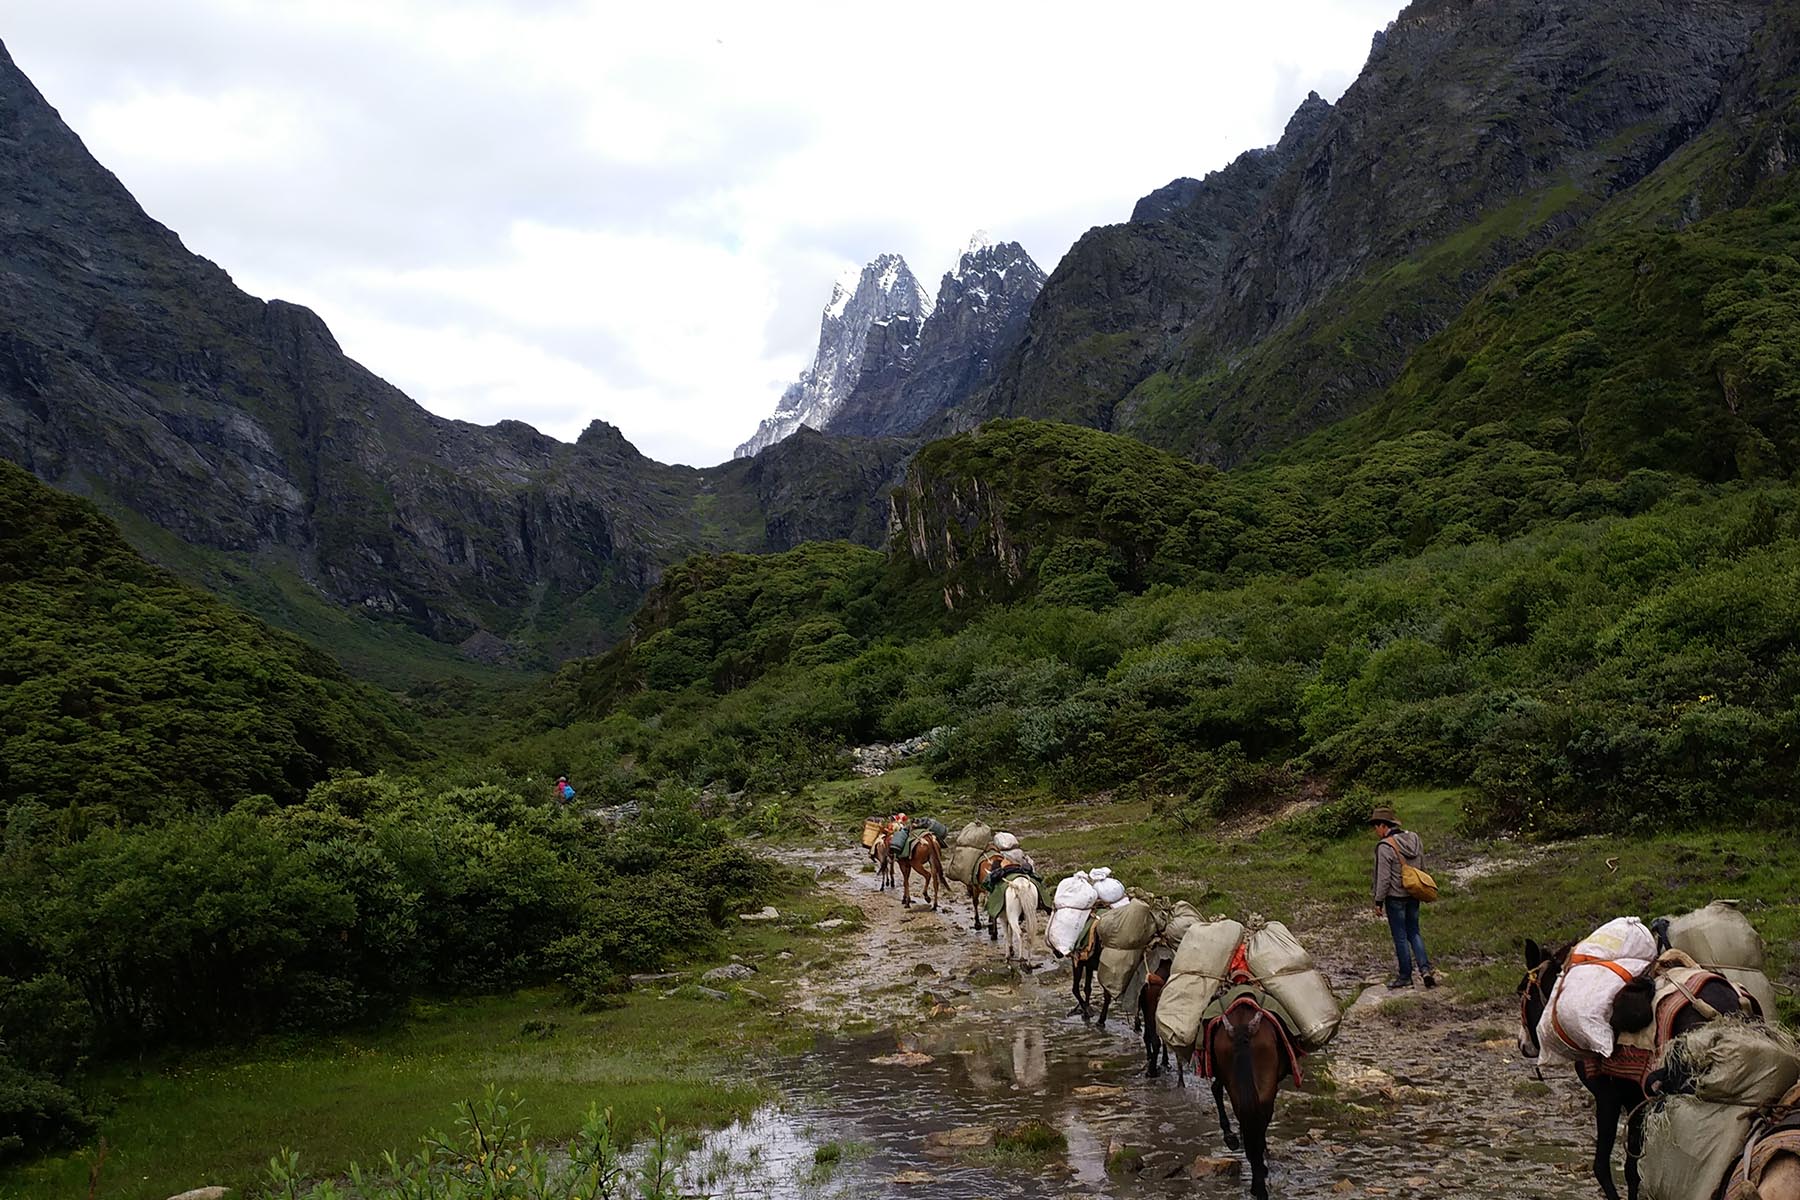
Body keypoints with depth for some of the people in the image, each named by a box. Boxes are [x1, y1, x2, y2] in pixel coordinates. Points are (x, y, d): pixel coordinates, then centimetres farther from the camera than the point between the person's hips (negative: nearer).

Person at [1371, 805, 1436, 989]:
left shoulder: (1385, 846, -19)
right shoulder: (1414, 839, 4)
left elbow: (1384, 877, -18)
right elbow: (1423, 868, 13)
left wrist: (1378, 901, -10)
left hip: (1395, 897, -7)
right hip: (1413, 896, 7)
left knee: (1400, 937, 3)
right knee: (1414, 933, 16)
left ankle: (1405, 976, 11)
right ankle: (1425, 968, 3)